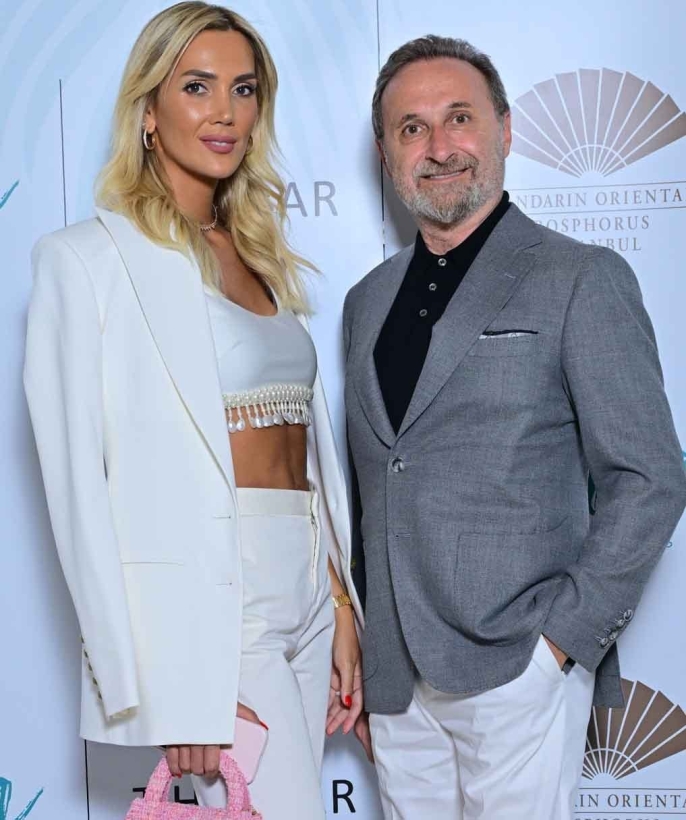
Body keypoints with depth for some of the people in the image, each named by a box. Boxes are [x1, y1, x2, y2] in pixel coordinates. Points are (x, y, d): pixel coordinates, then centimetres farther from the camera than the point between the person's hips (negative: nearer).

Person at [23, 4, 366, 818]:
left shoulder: (261, 257, 15)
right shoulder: (87, 259, -5)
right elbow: (78, 483, -10)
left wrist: (342, 613, 9)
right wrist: (154, 682, -14)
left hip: (305, 596, 7)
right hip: (207, 610, -6)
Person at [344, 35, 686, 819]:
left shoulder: (581, 279, -4)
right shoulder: (367, 301, 13)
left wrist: (566, 635, -12)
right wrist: (359, 650, 10)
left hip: (515, 668, -5)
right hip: (397, 676, 5)